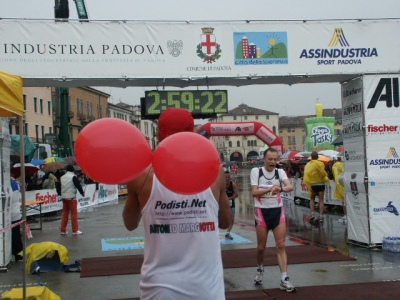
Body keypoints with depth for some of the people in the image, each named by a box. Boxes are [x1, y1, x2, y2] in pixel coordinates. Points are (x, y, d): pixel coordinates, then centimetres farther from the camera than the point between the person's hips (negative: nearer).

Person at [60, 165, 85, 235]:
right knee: (74, 213, -1)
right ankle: (75, 230, 1)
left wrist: (61, 194, 24)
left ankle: (63, 230, 13)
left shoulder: (62, 177, 10)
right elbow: (78, 186, -10)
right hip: (71, 198, -6)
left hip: (64, 197, 6)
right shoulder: (73, 177, -9)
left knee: (64, 213, 11)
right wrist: (82, 193, 3)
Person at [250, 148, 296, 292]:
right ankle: (260, 270, 36)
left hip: (278, 211, 2)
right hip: (262, 211, -1)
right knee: (261, 247, 9)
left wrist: (280, 189, -39)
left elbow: (290, 186, -16)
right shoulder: (256, 171, -4)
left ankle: (284, 279, -2)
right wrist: (269, 189, -30)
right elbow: (254, 192, -13)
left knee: (281, 246, -3)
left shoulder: (280, 172, 1)